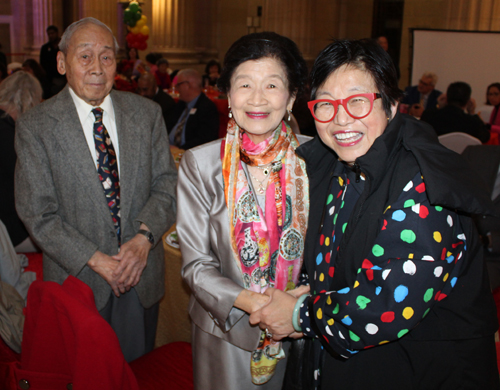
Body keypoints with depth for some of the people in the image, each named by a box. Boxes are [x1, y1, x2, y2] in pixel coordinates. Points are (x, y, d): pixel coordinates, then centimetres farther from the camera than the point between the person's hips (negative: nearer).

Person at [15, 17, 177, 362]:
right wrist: (95, 260, -18)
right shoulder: (35, 127, -9)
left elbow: (167, 183, -1)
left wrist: (144, 237, -17)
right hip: (78, 276, -2)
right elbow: (38, 214, -10)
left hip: (142, 272, 2)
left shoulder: (147, 113, -1)